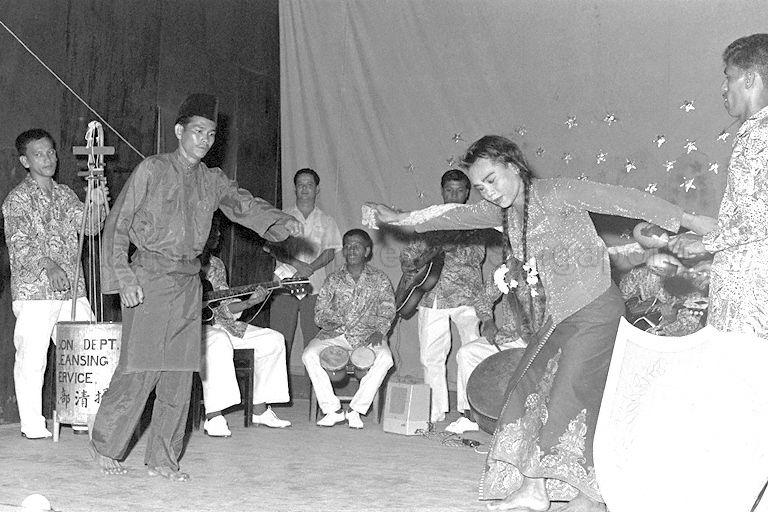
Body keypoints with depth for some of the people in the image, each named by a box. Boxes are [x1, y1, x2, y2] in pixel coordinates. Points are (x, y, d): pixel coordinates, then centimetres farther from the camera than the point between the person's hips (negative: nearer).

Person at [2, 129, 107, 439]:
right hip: (33, 291, -5)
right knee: (31, 359, -3)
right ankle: (32, 425, 7)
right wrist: (47, 265, -31)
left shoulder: (64, 194, 16)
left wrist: (96, 205, -14)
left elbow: (89, 227, 7)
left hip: (72, 290, 5)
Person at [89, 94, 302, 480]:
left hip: (188, 283, 5)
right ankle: (104, 445, 13)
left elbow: (245, 205, 0)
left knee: (179, 376, 4)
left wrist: (282, 222, -19)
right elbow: (117, 225, -2)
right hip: (150, 278, -5)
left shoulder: (212, 181, 13)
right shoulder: (151, 170, -1)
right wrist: (124, 278, -11)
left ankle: (162, 459, 14)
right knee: (139, 371, -7)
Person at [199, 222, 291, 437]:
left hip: (216, 322, 8)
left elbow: (224, 308, 12)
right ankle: (213, 417, -40)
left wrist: (250, 302, -3)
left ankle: (259, 409, 1)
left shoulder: (216, 265, 15)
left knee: (273, 340, -2)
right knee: (218, 341, -41)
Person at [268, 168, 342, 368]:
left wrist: (309, 268, -14)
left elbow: (330, 252, 3)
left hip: (315, 288, 0)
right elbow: (275, 248, 1)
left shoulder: (326, 221, 13)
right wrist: (296, 264, -16)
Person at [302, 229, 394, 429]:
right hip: (335, 334, 2)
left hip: (368, 335, -1)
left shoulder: (380, 280, 8)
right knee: (309, 354, -26)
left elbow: (387, 312, 2)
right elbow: (320, 312, 8)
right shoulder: (333, 280, 11)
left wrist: (379, 332, -17)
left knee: (385, 358, -33)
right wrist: (328, 320, -15)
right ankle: (333, 410, -19)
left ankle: (356, 409, -22)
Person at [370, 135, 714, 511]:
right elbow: (456, 215, 21)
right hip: (556, 316, 8)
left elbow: (620, 200, -17)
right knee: (529, 385, 1)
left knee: (571, 394, -13)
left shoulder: (555, 193, -14)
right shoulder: (502, 210, 8)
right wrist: (401, 218, 28)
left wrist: (685, 220, -20)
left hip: (594, 308, -8)